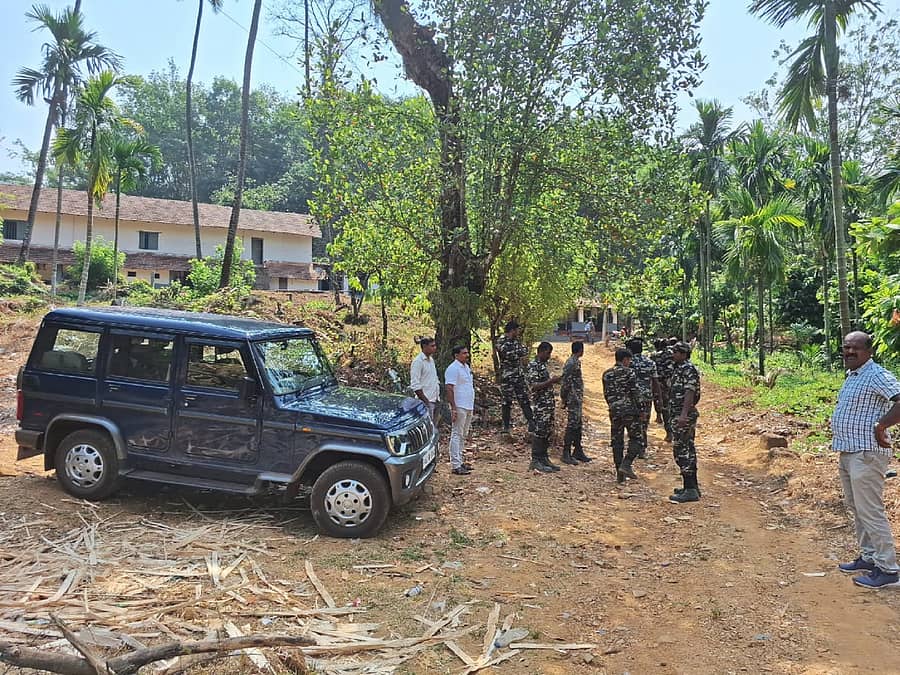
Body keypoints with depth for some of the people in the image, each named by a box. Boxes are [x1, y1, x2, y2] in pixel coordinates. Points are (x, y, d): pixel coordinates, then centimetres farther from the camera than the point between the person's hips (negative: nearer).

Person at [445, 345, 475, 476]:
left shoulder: (466, 367, 15)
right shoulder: (453, 369, -13)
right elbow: (449, 389, -18)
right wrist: (453, 409, -23)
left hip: (468, 407, 9)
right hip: (459, 407, -9)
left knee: (463, 435, 14)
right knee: (457, 435, -7)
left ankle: (460, 461, 21)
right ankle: (455, 465, -5)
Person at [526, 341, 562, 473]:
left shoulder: (543, 364, 17)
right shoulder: (533, 365, -13)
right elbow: (534, 386, -20)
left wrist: (554, 380, 12)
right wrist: (551, 381, -21)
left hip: (549, 404, 10)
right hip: (541, 404, -10)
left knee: (547, 432, 12)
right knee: (539, 432, -6)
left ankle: (544, 458, 18)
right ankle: (535, 461, 0)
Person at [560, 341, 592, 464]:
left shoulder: (575, 362, 15)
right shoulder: (572, 363, -17)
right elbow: (566, 382, -21)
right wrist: (565, 398, -15)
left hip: (577, 400, 10)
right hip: (573, 399, -10)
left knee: (579, 426, 14)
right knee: (572, 426, -6)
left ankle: (578, 451, 23)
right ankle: (566, 454, -1)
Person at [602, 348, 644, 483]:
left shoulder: (606, 374, 9)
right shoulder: (629, 372, -6)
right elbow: (635, 393, -8)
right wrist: (640, 410, 0)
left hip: (614, 412, 5)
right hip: (629, 410, -5)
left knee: (617, 442, 8)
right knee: (635, 439, 5)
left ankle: (620, 473, 9)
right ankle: (626, 464, -11)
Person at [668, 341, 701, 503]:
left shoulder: (689, 369, -15)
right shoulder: (677, 368, 16)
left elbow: (690, 393, -23)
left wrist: (683, 414, -30)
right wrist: (674, 414, 23)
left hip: (685, 416, -11)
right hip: (678, 415, 11)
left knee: (682, 451, -10)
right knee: (688, 451, 14)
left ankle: (690, 490, -8)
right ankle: (692, 486, 22)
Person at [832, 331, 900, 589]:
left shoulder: (877, 376, -17)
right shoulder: (852, 376, 14)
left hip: (866, 454, -10)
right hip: (848, 452, 10)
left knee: (870, 511, -5)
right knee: (856, 508, 18)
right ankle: (869, 557, 30)